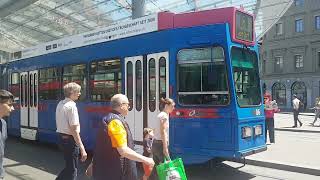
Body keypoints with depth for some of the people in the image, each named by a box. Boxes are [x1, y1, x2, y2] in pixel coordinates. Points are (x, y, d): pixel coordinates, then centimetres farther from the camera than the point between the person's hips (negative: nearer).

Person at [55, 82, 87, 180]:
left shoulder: (60, 104, 9)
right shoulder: (71, 106, -19)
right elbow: (74, 129, -24)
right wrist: (82, 148, -24)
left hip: (62, 138, 9)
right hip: (70, 139, -9)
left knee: (69, 166, 23)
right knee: (72, 169, 6)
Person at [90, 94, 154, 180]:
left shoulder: (108, 119, 12)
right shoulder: (116, 121, -20)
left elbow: (104, 145, 21)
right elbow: (123, 151, -27)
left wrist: (94, 163, 29)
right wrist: (145, 159, -21)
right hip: (112, 173, -10)